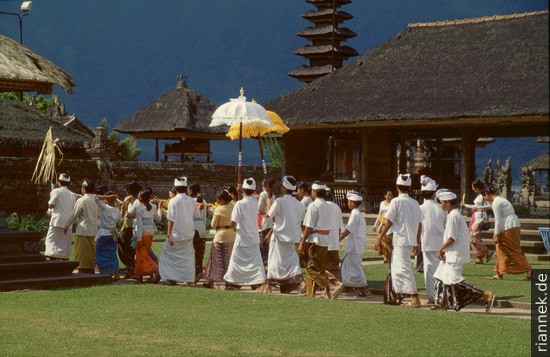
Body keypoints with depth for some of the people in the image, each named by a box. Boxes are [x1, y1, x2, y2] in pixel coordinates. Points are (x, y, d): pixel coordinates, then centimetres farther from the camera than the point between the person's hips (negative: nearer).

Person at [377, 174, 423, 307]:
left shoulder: (396, 201, -10)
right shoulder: (414, 203, 8)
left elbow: (389, 222, -11)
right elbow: (419, 224, 9)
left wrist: (380, 237, -3)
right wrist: (417, 243, 16)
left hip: (401, 240, -7)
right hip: (412, 240, 7)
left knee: (404, 268, -7)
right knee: (396, 266, 20)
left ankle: (415, 297, -15)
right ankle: (398, 295, 23)